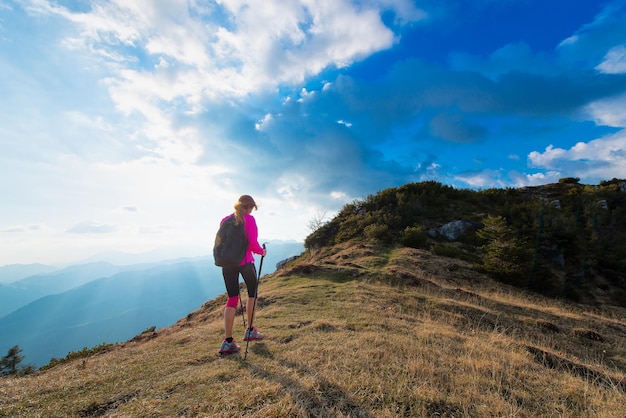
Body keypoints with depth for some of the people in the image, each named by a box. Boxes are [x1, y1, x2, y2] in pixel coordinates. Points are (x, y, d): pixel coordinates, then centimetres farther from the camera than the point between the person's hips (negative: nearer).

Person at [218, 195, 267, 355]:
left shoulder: (225, 220, 8)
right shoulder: (249, 219, -9)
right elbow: (253, 244, -16)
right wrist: (262, 252, 3)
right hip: (245, 262, -4)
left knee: (232, 299, 8)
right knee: (252, 294, 17)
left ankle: (228, 341, 6)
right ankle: (250, 331, 26)